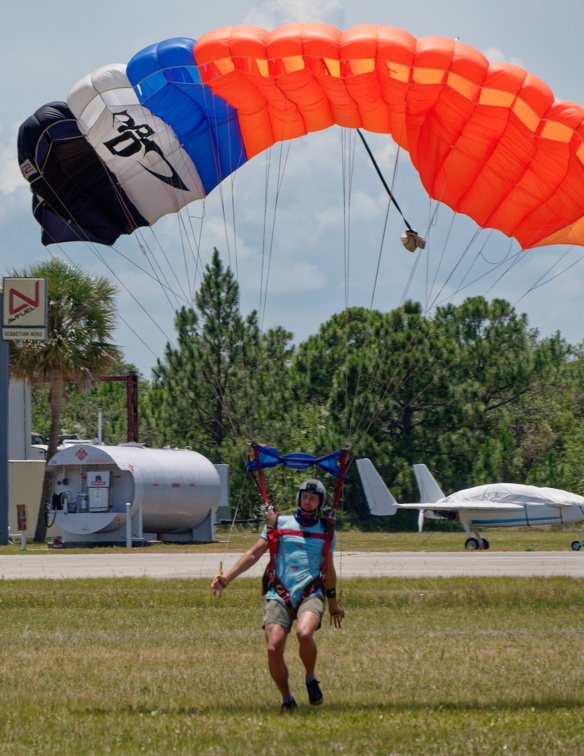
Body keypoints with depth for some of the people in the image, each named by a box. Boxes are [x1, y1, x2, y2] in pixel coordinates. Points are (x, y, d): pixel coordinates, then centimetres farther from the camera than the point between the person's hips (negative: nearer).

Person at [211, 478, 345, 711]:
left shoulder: (326, 531, 17)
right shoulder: (279, 524, 11)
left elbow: (329, 569, 28)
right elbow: (254, 554, 9)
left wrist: (333, 603, 34)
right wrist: (227, 577, -3)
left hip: (310, 594, 0)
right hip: (279, 595, 0)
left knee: (304, 633, -33)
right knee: (274, 649, -18)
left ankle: (311, 679, -5)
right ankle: (286, 699, 4)